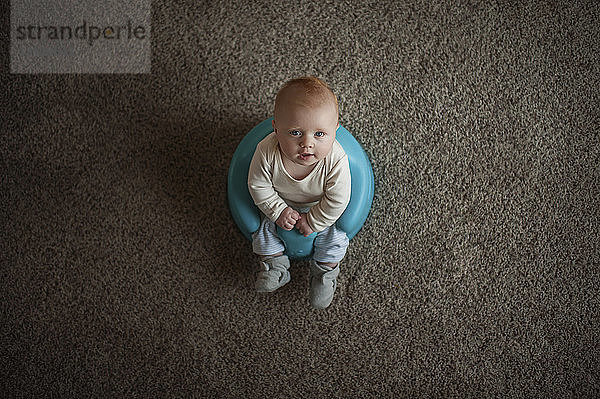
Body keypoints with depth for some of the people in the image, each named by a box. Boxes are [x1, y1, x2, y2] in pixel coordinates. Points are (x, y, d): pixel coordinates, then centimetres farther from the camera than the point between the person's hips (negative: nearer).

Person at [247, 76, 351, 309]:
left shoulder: (336, 161, -42)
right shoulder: (267, 152, -39)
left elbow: (337, 200, -27)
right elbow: (258, 186, -20)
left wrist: (313, 221, -19)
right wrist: (279, 211, -20)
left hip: (320, 208, -1)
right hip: (280, 203, 2)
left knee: (333, 237, 1)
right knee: (266, 227, 7)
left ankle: (325, 273, 30)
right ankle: (274, 266, 34)